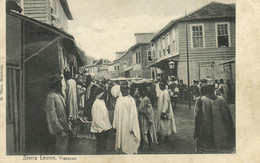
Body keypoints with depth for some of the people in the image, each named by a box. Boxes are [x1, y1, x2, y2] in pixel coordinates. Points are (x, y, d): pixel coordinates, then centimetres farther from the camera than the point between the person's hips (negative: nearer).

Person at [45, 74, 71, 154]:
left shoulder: (59, 94, 11)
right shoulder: (51, 96, -17)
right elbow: (53, 116, -20)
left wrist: (67, 126, 17)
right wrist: (60, 131, -20)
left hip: (64, 127, 9)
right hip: (59, 128, -9)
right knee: (61, 151, -1)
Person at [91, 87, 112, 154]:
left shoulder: (102, 101, 7)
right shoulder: (96, 104, -20)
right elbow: (97, 119, -23)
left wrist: (108, 126, 13)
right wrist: (104, 127, -22)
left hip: (104, 128, 8)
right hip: (100, 129, -8)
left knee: (104, 144, 19)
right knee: (101, 146, 3)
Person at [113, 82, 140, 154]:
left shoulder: (131, 99, -6)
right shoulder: (118, 99, 8)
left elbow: (133, 113, -9)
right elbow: (116, 112, 10)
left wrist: (132, 127, -14)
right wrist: (115, 126, 6)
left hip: (128, 125, -4)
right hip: (120, 126, 4)